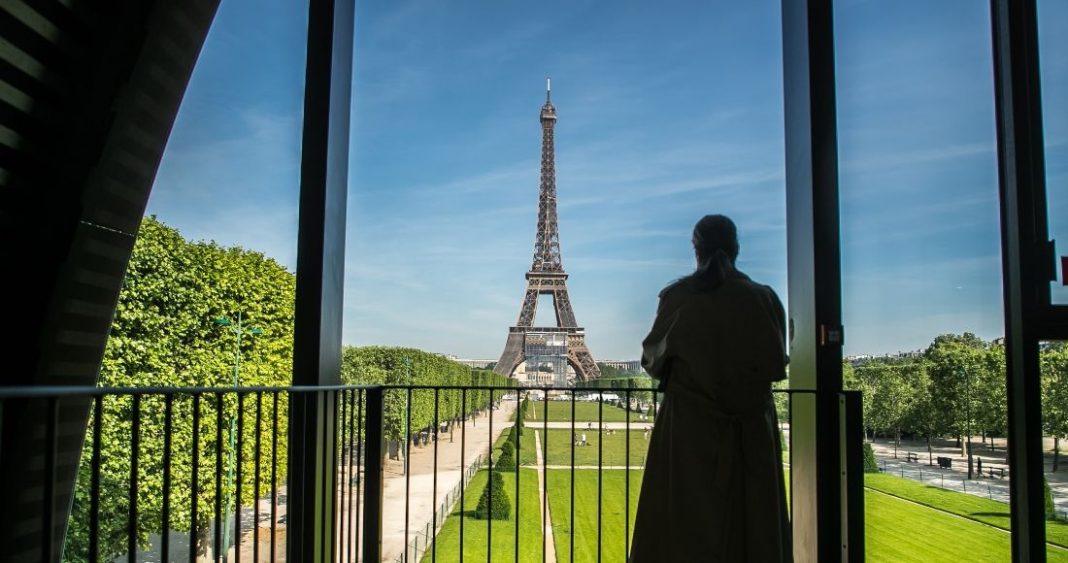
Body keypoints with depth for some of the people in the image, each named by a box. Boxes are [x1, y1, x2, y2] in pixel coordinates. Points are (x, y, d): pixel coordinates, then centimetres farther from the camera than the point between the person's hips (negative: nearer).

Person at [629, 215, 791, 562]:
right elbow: (776, 364, 3)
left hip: (689, 426, -1)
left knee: (687, 527, 5)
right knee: (753, 522, 11)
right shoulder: (763, 299, -3)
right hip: (751, 429, 2)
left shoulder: (677, 298, -7)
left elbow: (653, 356, 3)